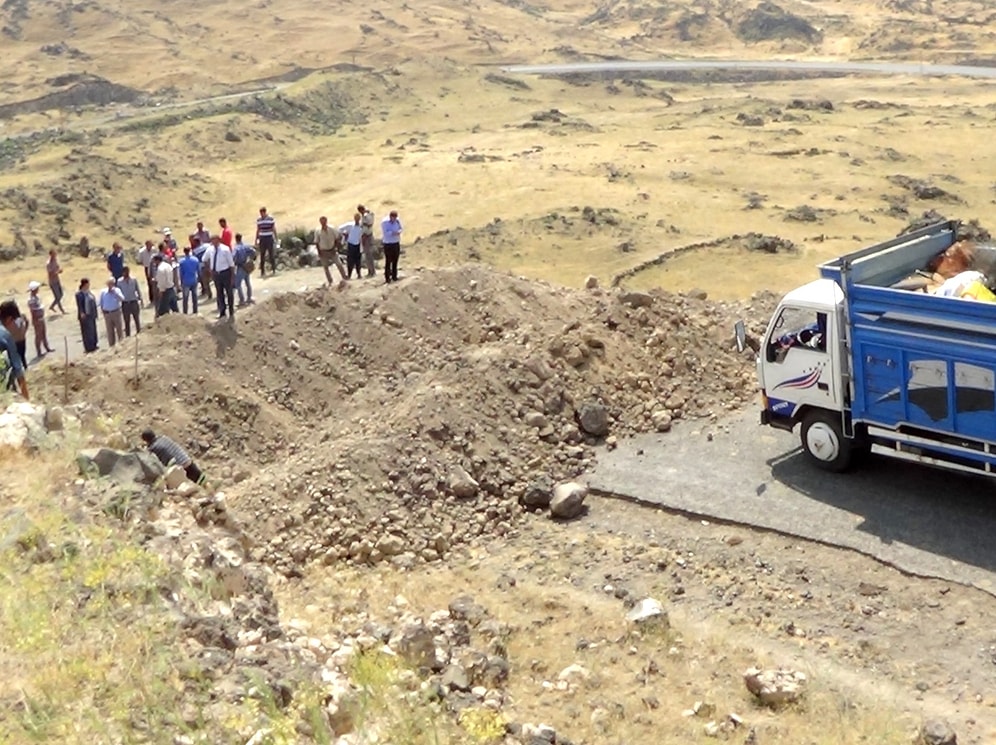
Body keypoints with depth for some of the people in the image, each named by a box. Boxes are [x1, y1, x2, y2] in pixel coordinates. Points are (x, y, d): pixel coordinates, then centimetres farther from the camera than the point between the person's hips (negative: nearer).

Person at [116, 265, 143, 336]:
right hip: (125, 303, 0)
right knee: (127, 322, 10)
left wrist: (140, 300, 3)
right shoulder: (120, 281, -9)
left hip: (134, 302, 0)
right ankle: (128, 337, 21)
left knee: (137, 320, 13)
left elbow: (138, 290, 1)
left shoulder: (134, 280, -8)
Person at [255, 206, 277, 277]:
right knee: (262, 256, 3)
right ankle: (262, 271, 6)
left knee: (272, 255, 1)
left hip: (269, 239, -3)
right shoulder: (258, 220, 5)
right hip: (262, 239, 3)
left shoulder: (271, 218, -5)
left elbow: (274, 229, 0)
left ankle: (274, 269, 12)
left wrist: (276, 238, -1)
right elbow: (258, 230, 13)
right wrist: (256, 240, 11)